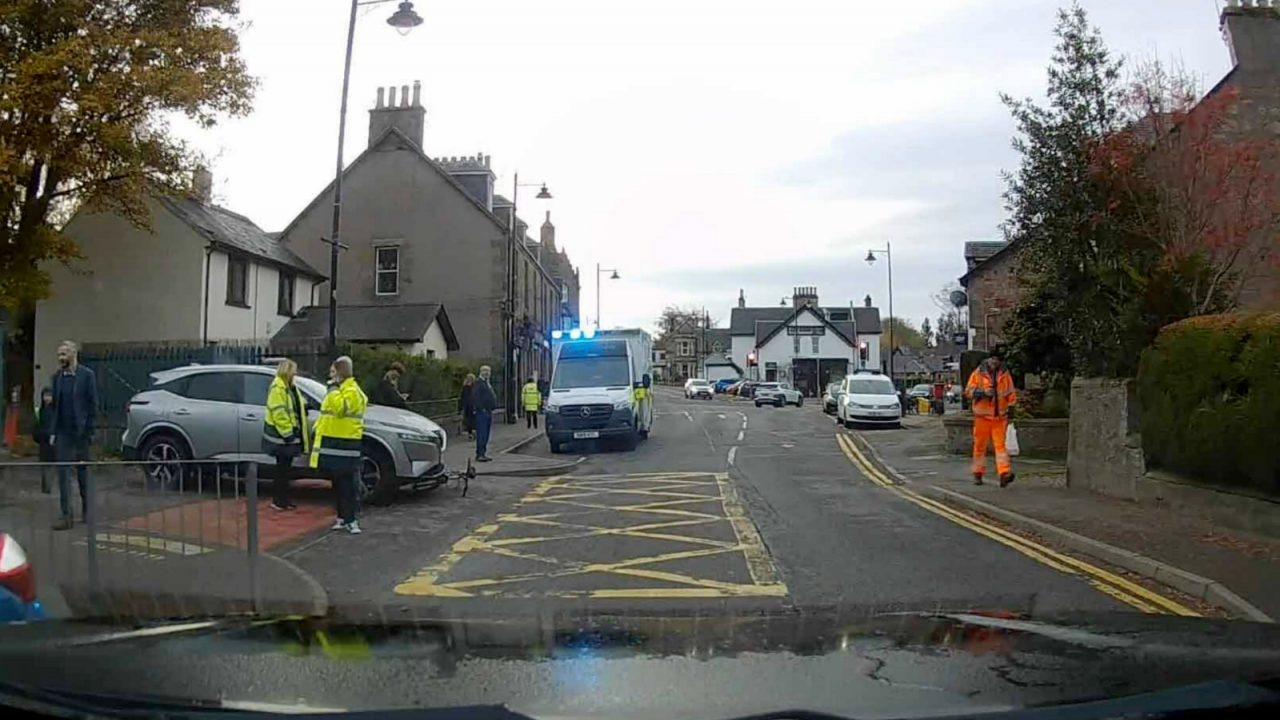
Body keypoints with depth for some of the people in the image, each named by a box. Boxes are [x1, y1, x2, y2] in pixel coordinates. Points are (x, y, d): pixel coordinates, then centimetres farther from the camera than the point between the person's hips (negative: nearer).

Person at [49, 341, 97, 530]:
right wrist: (53, 431, 5)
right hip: (63, 432, 3)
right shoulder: (57, 377, 7)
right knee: (63, 473, 0)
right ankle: (66, 516, 1)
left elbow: (93, 404, -5)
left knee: (83, 472, 10)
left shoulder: (87, 375, -4)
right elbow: (54, 405, 10)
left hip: (80, 431, -3)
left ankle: (86, 509, 25)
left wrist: (90, 429, -10)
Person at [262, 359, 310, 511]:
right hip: (281, 436, -9)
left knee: (286, 468, 13)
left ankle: (283, 499, 19)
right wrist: (287, 432, -22)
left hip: (290, 433, 9)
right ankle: (278, 500, 3)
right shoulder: (278, 388, -16)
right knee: (282, 468, -4)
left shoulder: (291, 387, 15)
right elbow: (278, 413, -21)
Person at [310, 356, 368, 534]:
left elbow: (341, 408, -28)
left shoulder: (352, 391, -11)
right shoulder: (337, 389, 20)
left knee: (348, 484, -9)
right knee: (337, 483, 14)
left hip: (345, 445, -10)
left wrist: (333, 389, -22)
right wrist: (319, 428, 24)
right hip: (332, 442, 10)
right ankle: (342, 516, 21)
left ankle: (350, 520, -8)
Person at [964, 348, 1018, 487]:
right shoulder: (978, 373, 2)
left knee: (1000, 444, -8)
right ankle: (978, 474, 15)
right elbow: (968, 391, -1)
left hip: (1000, 416, 1)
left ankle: (1004, 473, -16)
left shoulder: (1005, 374, 10)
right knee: (980, 445, 4)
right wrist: (983, 392, -16)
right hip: (982, 415, -1)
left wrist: (1012, 404, 5)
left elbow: (1011, 392, 17)